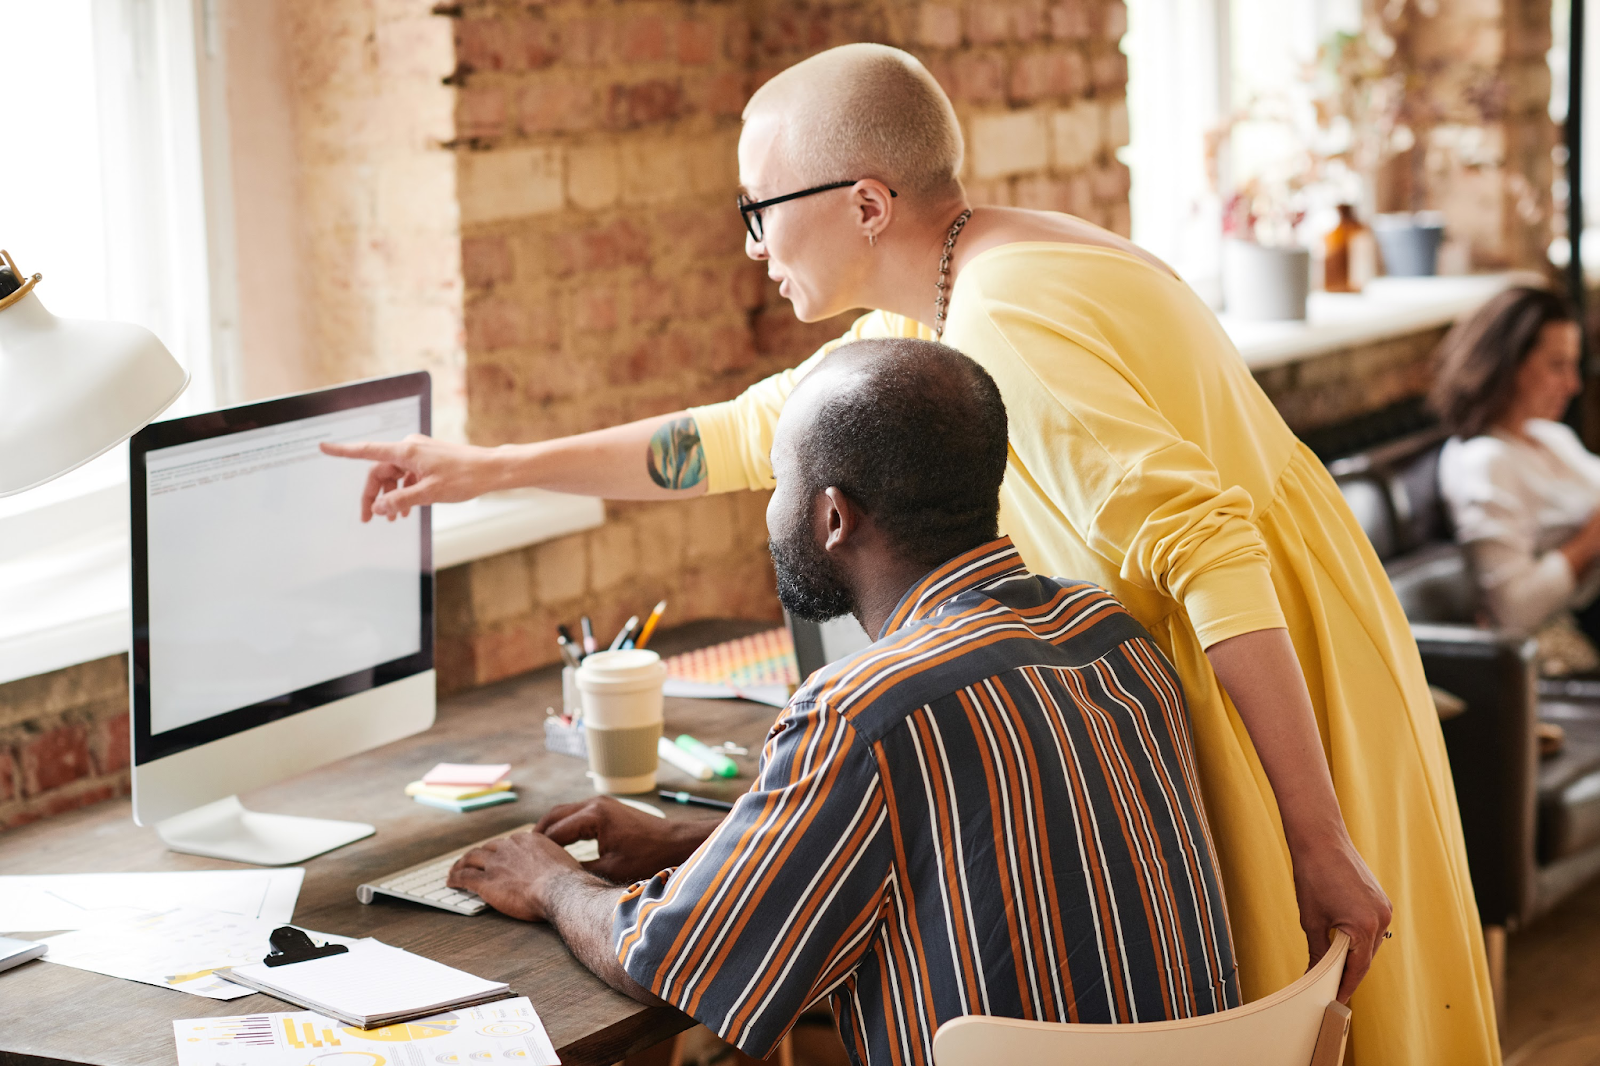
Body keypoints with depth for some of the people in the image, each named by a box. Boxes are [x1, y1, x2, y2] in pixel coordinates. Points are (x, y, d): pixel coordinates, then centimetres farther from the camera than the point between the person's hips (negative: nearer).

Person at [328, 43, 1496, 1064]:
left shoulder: (1008, 321, -25)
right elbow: (746, 436, 18)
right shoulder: (931, 314, 7)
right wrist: (495, 468, 20)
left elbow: (1210, 549, -30)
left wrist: (1319, 844, -29)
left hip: (1279, 700, -9)